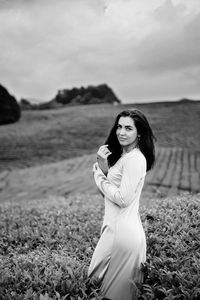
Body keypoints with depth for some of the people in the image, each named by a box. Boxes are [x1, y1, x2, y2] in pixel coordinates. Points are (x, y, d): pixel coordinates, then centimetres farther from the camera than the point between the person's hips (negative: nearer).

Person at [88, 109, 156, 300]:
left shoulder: (135, 159, -18)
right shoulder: (123, 155, 11)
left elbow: (122, 199, -22)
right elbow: (107, 190, 9)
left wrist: (100, 175, -10)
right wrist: (102, 166, -8)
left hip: (122, 231, -9)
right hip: (116, 226, 9)